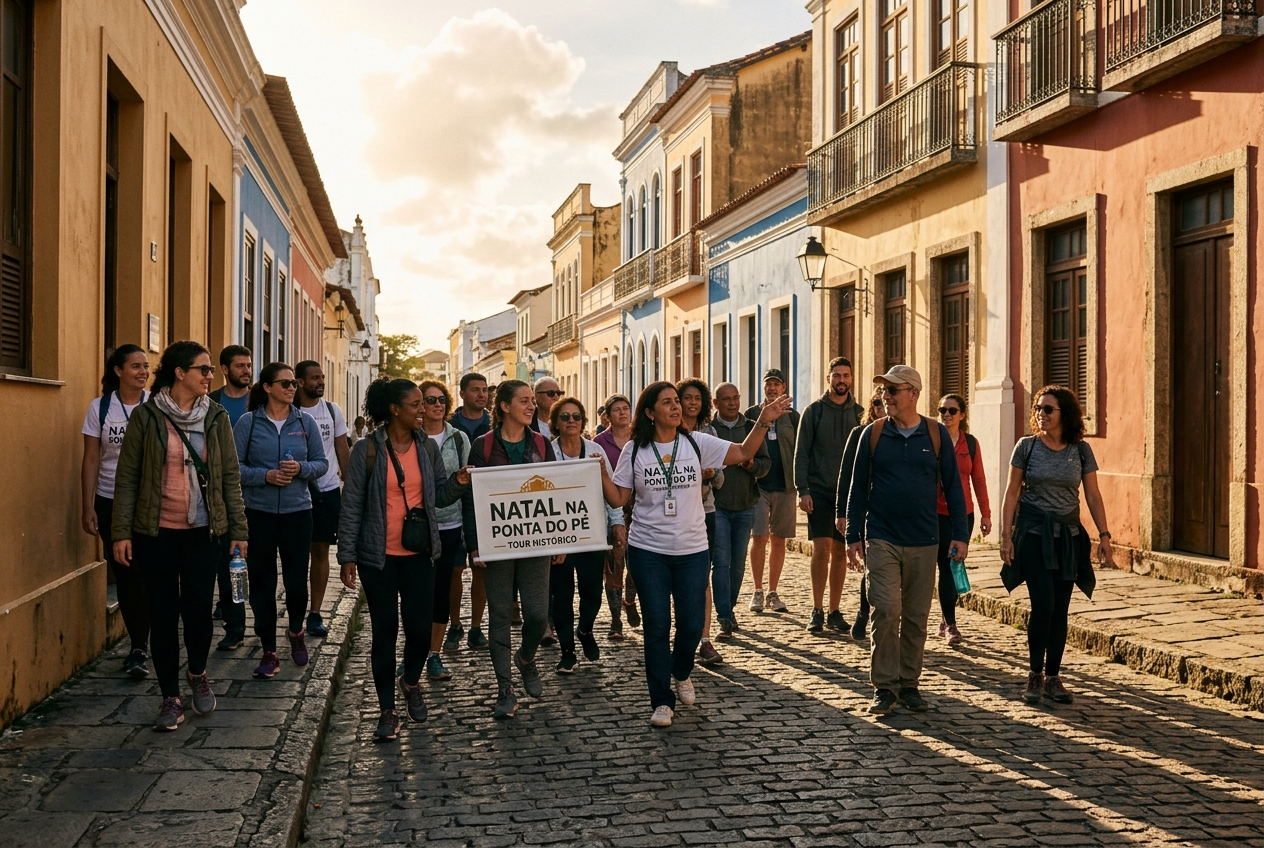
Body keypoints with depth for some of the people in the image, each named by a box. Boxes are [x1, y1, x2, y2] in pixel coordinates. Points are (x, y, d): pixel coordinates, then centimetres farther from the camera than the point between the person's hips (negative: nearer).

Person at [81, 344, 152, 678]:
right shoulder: (100, 408, 1)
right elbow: (90, 461, 2)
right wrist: (88, 508, -2)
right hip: (111, 502, 1)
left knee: (143, 575, -6)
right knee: (123, 576, 5)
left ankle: (139, 648, 3)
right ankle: (140, 643, 18)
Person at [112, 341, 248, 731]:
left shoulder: (216, 417, 2)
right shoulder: (146, 416, -4)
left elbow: (230, 476, 4)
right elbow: (127, 478, -2)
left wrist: (238, 529, 0)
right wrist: (121, 532, -7)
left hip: (202, 531, 1)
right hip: (156, 532, -1)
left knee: (198, 607, 0)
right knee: (163, 612, 4)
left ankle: (198, 674, 30)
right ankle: (171, 698, 16)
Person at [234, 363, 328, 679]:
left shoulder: (305, 422, 4)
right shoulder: (248, 422, -2)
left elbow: (322, 463, 6)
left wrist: (301, 468, -13)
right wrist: (265, 476, -18)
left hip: (297, 511, 1)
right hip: (258, 513, -1)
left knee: (297, 580, 3)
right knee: (262, 582, 3)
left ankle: (296, 632, 33)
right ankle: (269, 652, 14)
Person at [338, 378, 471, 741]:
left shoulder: (427, 446, 4)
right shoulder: (367, 449, -8)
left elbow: (440, 496, 8)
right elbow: (352, 506, -6)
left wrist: (458, 482, -13)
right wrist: (347, 556, -8)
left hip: (419, 554, 3)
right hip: (379, 556, -3)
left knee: (420, 628, 2)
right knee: (385, 631, 4)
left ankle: (410, 681, 33)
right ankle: (387, 710, 17)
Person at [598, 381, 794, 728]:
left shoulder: (697, 443, 0)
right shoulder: (634, 450, -1)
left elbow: (744, 453, -2)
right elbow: (618, 499, 1)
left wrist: (763, 422, -14)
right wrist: (601, 475, -15)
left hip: (692, 550, 1)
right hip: (648, 551, -1)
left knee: (691, 624, 6)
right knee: (657, 626, 1)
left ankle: (682, 674, 38)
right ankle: (662, 701, 14)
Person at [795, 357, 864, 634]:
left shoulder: (859, 413, 7)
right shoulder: (814, 411, 1)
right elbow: (801, 453, -1)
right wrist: (803, 490, -10)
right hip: (819, 490, -2)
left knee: (840, 551, 6)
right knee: (821, 548, -8)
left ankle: (834, 612, 14)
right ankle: (817, 611, 1)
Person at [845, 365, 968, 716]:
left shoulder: (936, 434, 2)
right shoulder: (873, 433, 2)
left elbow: (953, 486, 6)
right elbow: (858, 487, 6)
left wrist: (960, 534, 1)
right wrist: (853, 536, 3)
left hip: (924, 542, 1)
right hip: (882, 539, -1)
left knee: (916, 617, 7)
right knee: (887, 611, -10)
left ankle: (908, 684, 19)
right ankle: (884, 687, 0)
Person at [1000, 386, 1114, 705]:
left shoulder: (1081, 450, 3)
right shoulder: (1027, 446, -1)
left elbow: (1093, 496, 6)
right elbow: (1012, 493, 1)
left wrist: (1104, 535, -2)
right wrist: (1006, 535, -4)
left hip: (1068, 535, 2)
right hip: (1033, 533, -2)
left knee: (1060, 608, 3)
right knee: (1043, 603, -12)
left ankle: (1053, 677, 14)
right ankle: (1035, 674, 4)